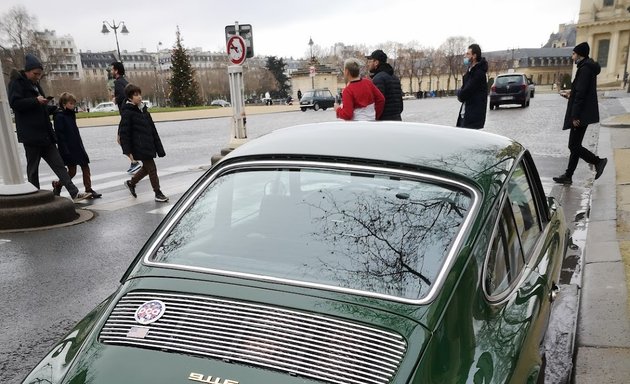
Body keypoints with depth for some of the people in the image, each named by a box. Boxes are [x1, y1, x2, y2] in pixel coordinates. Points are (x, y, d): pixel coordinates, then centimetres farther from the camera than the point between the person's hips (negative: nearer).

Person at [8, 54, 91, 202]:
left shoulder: (35, 84, 20)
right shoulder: (17, 83, -3)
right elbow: (14, 103, -15)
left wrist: (52, 108, 9)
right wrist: (35, 101, -20)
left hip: (45, 134, 8)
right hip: (31, 135, -8)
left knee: (58, 164, 2)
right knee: (33, 168, 2)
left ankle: (74, 193, -2)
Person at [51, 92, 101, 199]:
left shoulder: (71, 114, 12)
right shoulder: (59, 116, -12)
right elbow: (59, 134, -17)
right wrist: (65, 150, -21)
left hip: (77, 146, 8)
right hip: (68, 149, -8)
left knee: (85, 167, 3)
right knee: (72, 171, 0)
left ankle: (88, 189, 9)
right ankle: (57, 185, 22)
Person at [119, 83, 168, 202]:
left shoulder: (143, 109, 11)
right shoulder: (127, 112, -12)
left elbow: (152, 128, 16)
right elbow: (124, 132, -13)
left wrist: (157, 146, 16)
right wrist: (127, 151, -15)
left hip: (148, 145, 8)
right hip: (139, 147, -8)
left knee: (147, 167, 17)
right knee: (151, 168, -3)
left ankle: (131, 183, 38)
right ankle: (158, 194, 8)